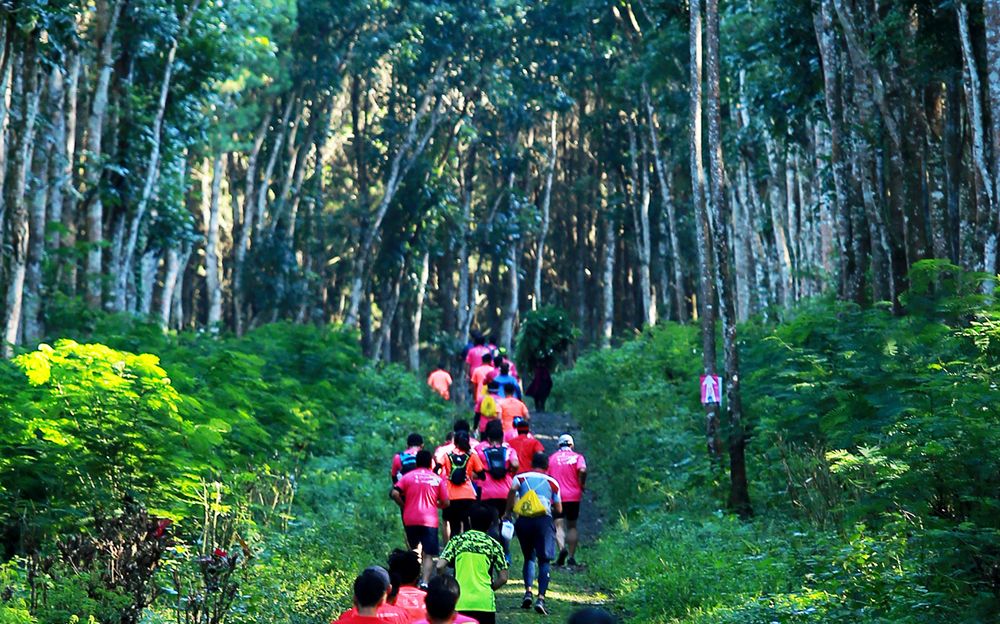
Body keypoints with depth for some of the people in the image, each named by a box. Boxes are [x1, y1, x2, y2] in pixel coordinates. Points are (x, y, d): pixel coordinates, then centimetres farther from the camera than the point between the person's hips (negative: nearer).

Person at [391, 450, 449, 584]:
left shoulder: (408, 476, 4)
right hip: (430, 521, -2)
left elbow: (394, 494, -7)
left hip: (410, 519, 2)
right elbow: (445, 503, 2)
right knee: (429, 555, -3)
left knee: (415, 549, 23)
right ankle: (425, 582, -18)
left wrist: (404, 506, 8)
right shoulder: (438, 479, 4)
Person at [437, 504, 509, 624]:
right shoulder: (494, 545, 5)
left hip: (460, 602, 1)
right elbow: (503, 578, 3)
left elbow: (439, 566, -3)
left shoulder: (457, 540, 7)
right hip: (485, 603, -1)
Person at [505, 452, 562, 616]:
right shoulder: (552, 482, 15)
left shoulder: (521, 477, 14)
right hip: (544, 521, -1)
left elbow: (512, 490, -8)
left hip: (524, 520, 2)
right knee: (545, 560, -1)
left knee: (529, 557, 19)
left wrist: (508, 512, 0)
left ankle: (528, 591, 2)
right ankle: (541, 598, -17)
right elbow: (559, 509, 13)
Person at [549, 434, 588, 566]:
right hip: (573, 496, 0)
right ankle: (571, 556, 7)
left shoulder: (552, 458, 8)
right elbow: (582, 470, -17)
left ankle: (562, 548, -31)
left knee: (559, 525, -5)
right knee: (572, 526, 12)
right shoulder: (577, 457, 2)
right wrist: (582, 484, -2)